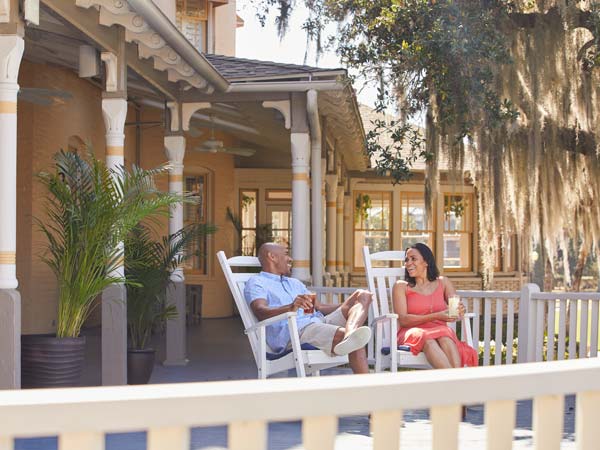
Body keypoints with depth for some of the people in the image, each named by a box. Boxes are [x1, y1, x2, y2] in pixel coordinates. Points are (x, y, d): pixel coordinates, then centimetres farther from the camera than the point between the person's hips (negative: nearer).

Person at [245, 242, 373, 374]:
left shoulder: (294, 283, 37)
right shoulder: (256, 282, 10)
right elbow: (260, 312, -11)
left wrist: (348, 305, 18)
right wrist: (291, 307, -31)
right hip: (292, 331, -8)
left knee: (362, 295, -14)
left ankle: (350, 336, -42)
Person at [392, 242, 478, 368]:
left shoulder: (443, 282, 18)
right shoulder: (401, 286, 11)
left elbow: (456, 307, 11)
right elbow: (403, 320, -2)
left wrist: (460, 310, -17)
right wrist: (436, 316, -14)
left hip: (440, 331, 2)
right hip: (412, 333, -2)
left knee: (445, 337, -35)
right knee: (428, 339, -37)